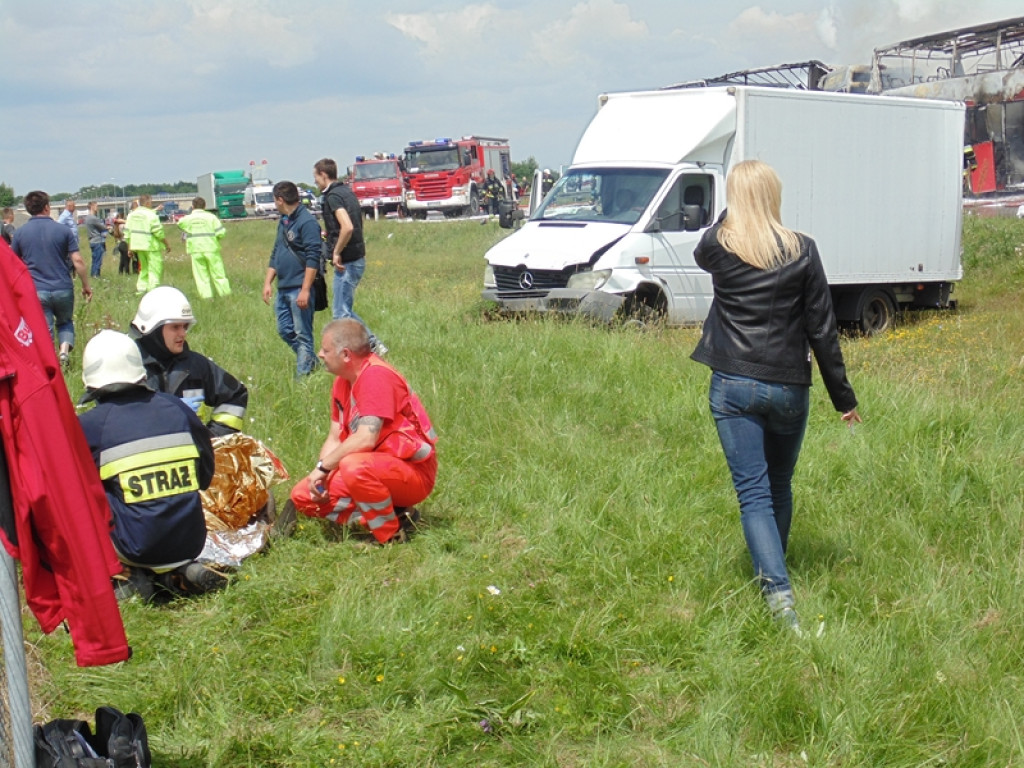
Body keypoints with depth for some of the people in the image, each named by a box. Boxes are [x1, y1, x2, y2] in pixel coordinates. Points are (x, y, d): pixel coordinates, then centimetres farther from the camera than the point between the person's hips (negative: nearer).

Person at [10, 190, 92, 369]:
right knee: (65, 322, 21)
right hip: (63, 289, 0)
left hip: (36, 292, 0)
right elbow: (78, 261, -4)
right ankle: (64, 350, -3)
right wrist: (86, 285, 6)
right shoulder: (63, 231, -2)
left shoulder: (20, 233, 2)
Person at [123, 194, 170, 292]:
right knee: (155, 269, -3)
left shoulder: (132, 214, 10)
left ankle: (141, 288, 16)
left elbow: (127, 232, 11)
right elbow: (158, 232, -14)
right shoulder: (151, 214, -13)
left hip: (137, 245, 7)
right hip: (151, 246, -7)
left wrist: (130, 248, 16)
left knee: (144, 268, 19)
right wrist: (167, 244, -4)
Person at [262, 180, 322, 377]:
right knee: (285, 331, 14)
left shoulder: (307, 221, -13)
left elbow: (313, 259, -18)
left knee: (303, 334, -3)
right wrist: (268, 282, 15)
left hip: (299, 289, -9)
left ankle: (303, 376, 2)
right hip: (283, 288, 10)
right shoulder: (283, 221, 16)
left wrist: (305, 290, -22)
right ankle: (312, 362, 27)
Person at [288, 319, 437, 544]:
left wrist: (323, 466, -19)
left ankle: (392, 534, -15)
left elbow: (366, 439, -30)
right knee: (302, 495, 3)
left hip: (413, 471, -10)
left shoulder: (376, 375, -21)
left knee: (354, 466, -39)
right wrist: (320, 477, -10)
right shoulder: (343, 382, 8)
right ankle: (387, 515, -1)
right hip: (376, 466, 10)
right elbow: (334, 440, 8)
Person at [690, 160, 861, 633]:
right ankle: (772, 569, 37)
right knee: (780, 487, 21)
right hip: (788, 388, 1)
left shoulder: (719, 247, -5)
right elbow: (822, 331, -1)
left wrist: (734, 214, 20)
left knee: (753, 493, -1)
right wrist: (843, 397, 6)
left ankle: (777, 590, -16)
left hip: (732, 386, -1)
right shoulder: (802, 252, -4)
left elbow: (701, 255, 24)